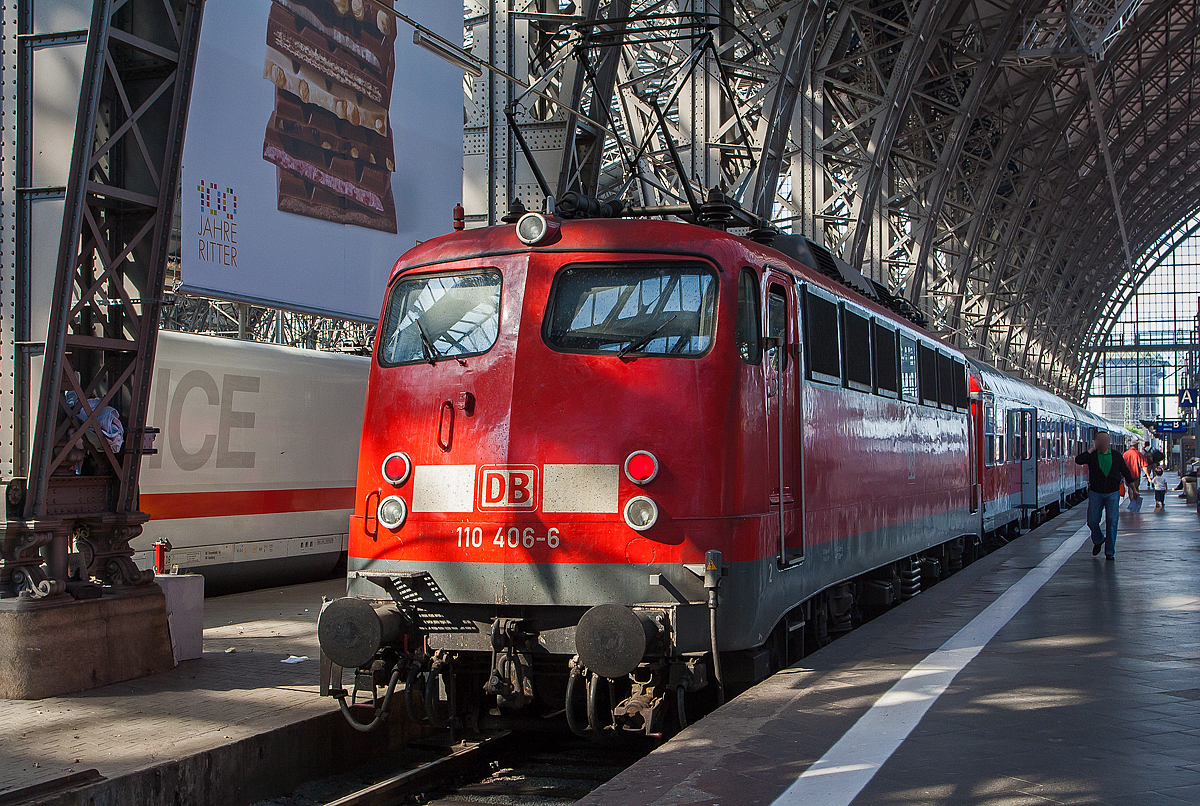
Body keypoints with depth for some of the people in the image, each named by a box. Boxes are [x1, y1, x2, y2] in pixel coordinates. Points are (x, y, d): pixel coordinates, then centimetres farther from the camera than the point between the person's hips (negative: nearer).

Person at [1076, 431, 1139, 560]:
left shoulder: (1117, 456, 4)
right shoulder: (1092, 455, -1)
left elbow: (1126, 473, 12)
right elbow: (1078, 460, -20)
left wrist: (1134, 490, 14)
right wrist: (1092, 449, -15)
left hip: (1113, 493, 0)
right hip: (1095, 493, 0)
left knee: (1112, 522, -4)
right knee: (1092, 521, 3)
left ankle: (1110, 552, 4)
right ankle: (1098, 541, 34)